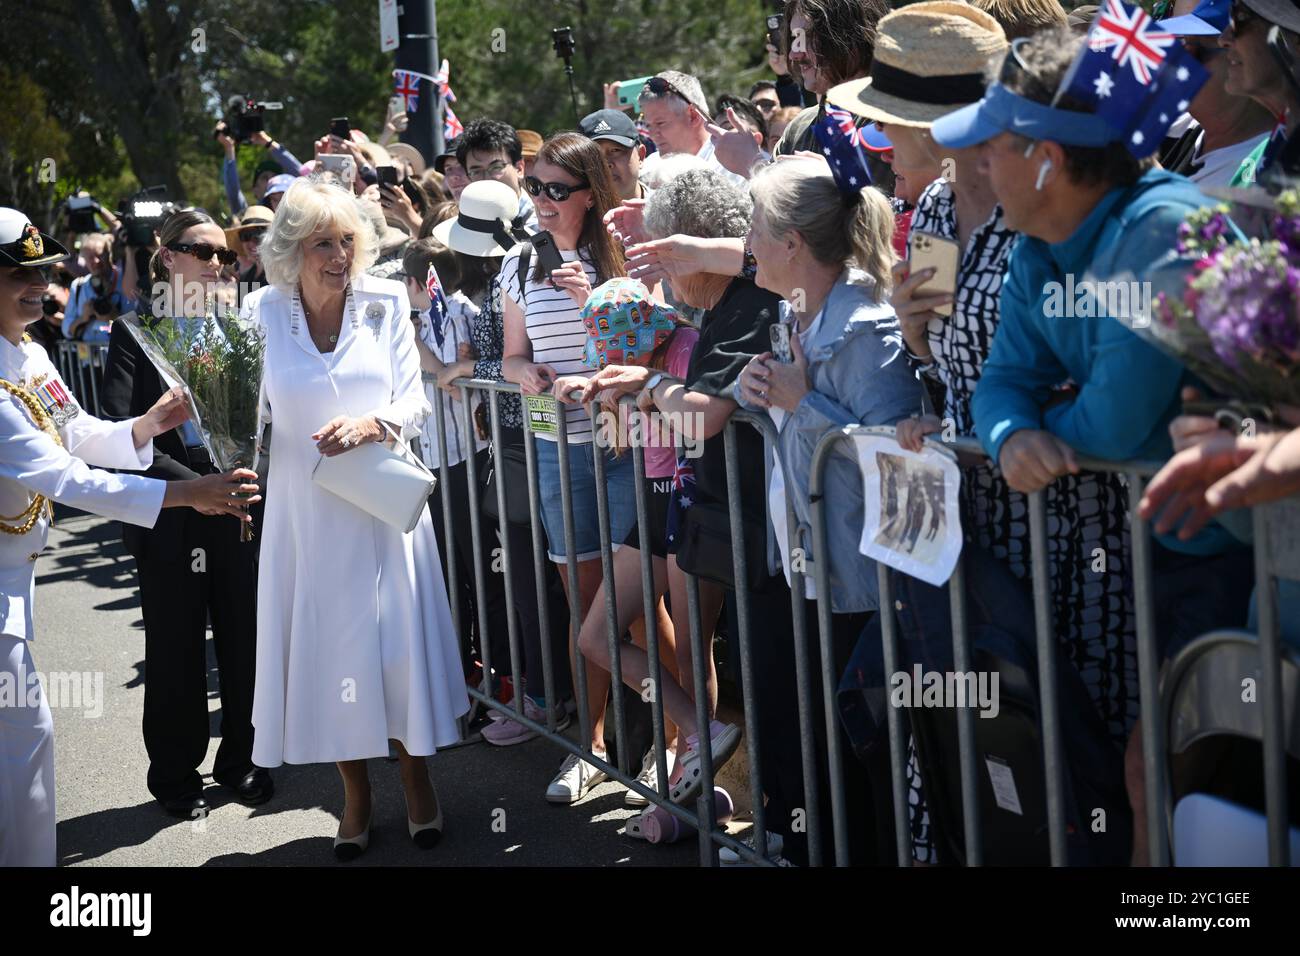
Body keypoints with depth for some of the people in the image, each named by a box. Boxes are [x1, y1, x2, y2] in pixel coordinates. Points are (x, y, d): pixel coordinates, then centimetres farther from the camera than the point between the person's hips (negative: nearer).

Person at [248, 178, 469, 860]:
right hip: (306, 505, 0)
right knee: (327, 645, 6)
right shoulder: (265, 314, -4)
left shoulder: (386, 303, -3)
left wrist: (371, 425, -21)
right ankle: (355, 795, 21)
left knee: (398, 639, 4)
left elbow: (414, 402, -3)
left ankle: (417, 781, 23)